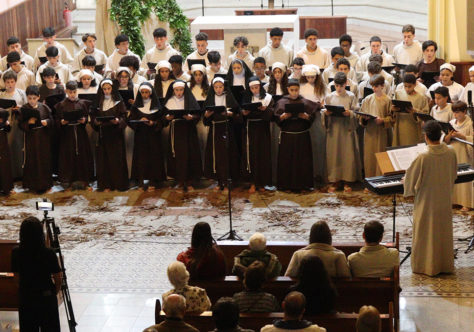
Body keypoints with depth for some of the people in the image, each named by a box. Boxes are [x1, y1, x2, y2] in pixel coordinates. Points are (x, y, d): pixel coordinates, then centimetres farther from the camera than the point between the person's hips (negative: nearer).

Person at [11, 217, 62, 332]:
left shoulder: (16, 253, -13)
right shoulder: (49, 253, -20)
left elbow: (16, 273, 4)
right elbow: (58, 278, -10)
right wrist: (55, 291, 7)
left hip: (25, 298, 2)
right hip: (47, 297, -2)